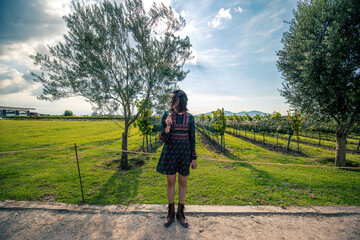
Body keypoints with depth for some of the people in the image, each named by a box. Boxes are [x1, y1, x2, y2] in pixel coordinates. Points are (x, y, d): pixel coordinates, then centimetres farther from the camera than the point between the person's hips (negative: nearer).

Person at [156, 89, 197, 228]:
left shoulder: (189, 118, -1)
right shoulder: (166, 115, -3)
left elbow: (192, 138, 3)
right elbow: (163, 138, -5)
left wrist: (194, 158, 4)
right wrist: (167, 127, -26)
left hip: (184, 153, 1)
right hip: (170, 152, 0)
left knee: (183, 183, 11)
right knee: (171, 182, 11)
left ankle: (180, 212, 32)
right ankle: (171, 212, 32)